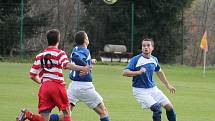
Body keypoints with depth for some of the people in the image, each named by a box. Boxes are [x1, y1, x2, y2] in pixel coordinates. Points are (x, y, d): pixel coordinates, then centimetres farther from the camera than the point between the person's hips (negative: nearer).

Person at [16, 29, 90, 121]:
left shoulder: (39, 56, 17)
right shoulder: (60, 53, 3)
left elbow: (32, 76, 16)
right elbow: (67, 65, -19)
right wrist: (81, 68, -25)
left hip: (44, 86, 4)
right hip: (57, 85, -4)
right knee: (66, 112, 11)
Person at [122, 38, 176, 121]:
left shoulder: (154, 60, 5)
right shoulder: (136, 60, -13)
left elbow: (159, 72, 24)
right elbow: (125, 72, -22)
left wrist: (168, 85, 27)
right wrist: (138, 72, -35)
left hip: (153, 88, 6)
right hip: (140, 91, -6)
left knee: (169, 106, 1)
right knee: (157, 108, -22)